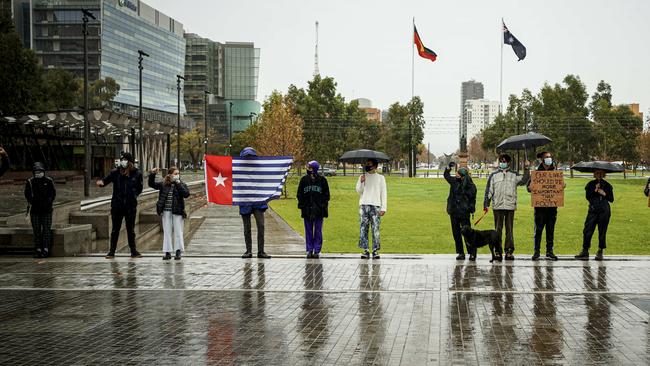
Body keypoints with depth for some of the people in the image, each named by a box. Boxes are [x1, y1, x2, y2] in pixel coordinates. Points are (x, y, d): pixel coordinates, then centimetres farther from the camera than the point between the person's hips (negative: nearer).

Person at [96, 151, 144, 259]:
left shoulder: (137, 174, 0)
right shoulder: (115, 172, -1)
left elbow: (139, 189, 12)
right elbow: (105, 180, -9)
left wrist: (134, 195, -1)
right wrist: (101, 182, -30)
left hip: (131, 206, 0)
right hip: (117, 205, 0)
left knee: (131, 230, 10)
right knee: (115, 229, 5)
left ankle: (133, 251, 18)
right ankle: (111, 252, 11)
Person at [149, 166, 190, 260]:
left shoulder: (182, 185, -1)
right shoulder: (163, 184, 5)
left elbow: (186, 194, -16)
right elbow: (152, 184, 9)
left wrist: (178, 184, -18)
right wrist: (152, 174, -5)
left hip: (177, 212, -2)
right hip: (166, 211, 2)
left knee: (178, 231, 1)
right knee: (167, 232, 6)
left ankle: (178, 251, 10)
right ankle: (167, 252, 12)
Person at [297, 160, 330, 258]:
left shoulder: (322, 180, 1)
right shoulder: (304, 180, 6)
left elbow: (326, 194, 5)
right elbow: (299, 194, 9)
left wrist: (323, 206, -5)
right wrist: (301, 206, 0)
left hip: (319, 210, -2)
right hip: (307, 209, 2)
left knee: (318, 231, 3)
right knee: (308, 231, 6)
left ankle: (317, 250, 8)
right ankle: (309, 250, 11)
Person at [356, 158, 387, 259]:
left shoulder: (380, 178, 9)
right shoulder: (362, 177, 15)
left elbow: (383, 193, 6)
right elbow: (358, 191, 8)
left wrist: (383, 208, -2)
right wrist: (361, 182, -11)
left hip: (375, 205, -2)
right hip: (364, 205, 2)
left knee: (376, 229, -6)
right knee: (363, 228, -2)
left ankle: (376, 250, -2)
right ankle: (365, 250, 1)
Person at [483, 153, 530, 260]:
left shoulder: (514, 176, 12)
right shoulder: (493, 176, 12)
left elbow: (524, 181, -2)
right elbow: (489, 191, 10)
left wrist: (526, 169, -9)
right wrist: (486, 204, 4)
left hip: (510, 206, 0)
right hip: (497, 206, 0)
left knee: (509, 230, 2)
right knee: (498, 230, 1)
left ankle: (509, 251, 6)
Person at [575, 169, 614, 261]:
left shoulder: (607, 185, 8)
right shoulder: (590, 184, 9)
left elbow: (611, 199, 7)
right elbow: (587, 196, -2)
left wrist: (604, 194, -9)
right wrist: (594, 190, -13)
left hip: (604, 211, 0)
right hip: (593, 210, 0)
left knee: (602, 232, 1)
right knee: (587, 231, -7)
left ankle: (600, 252, 10)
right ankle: (585, 251, -2)